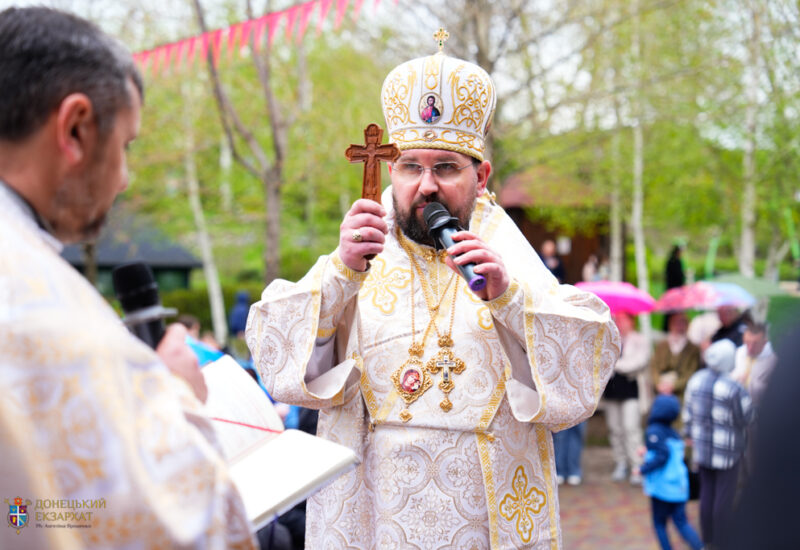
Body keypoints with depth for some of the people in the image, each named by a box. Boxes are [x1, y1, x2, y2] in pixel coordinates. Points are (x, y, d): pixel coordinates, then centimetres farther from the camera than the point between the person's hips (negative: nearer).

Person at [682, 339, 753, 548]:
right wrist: (746, 396, 2)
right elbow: (745, 418, -13)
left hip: (702, 444, 6)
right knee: (725, 494, 7)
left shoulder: (696, 379, -3)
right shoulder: (734, 388, -23)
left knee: (706, 491, 15)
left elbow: (688, 410, 7)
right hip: (726, 449, -6)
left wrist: (689, 433, 21)